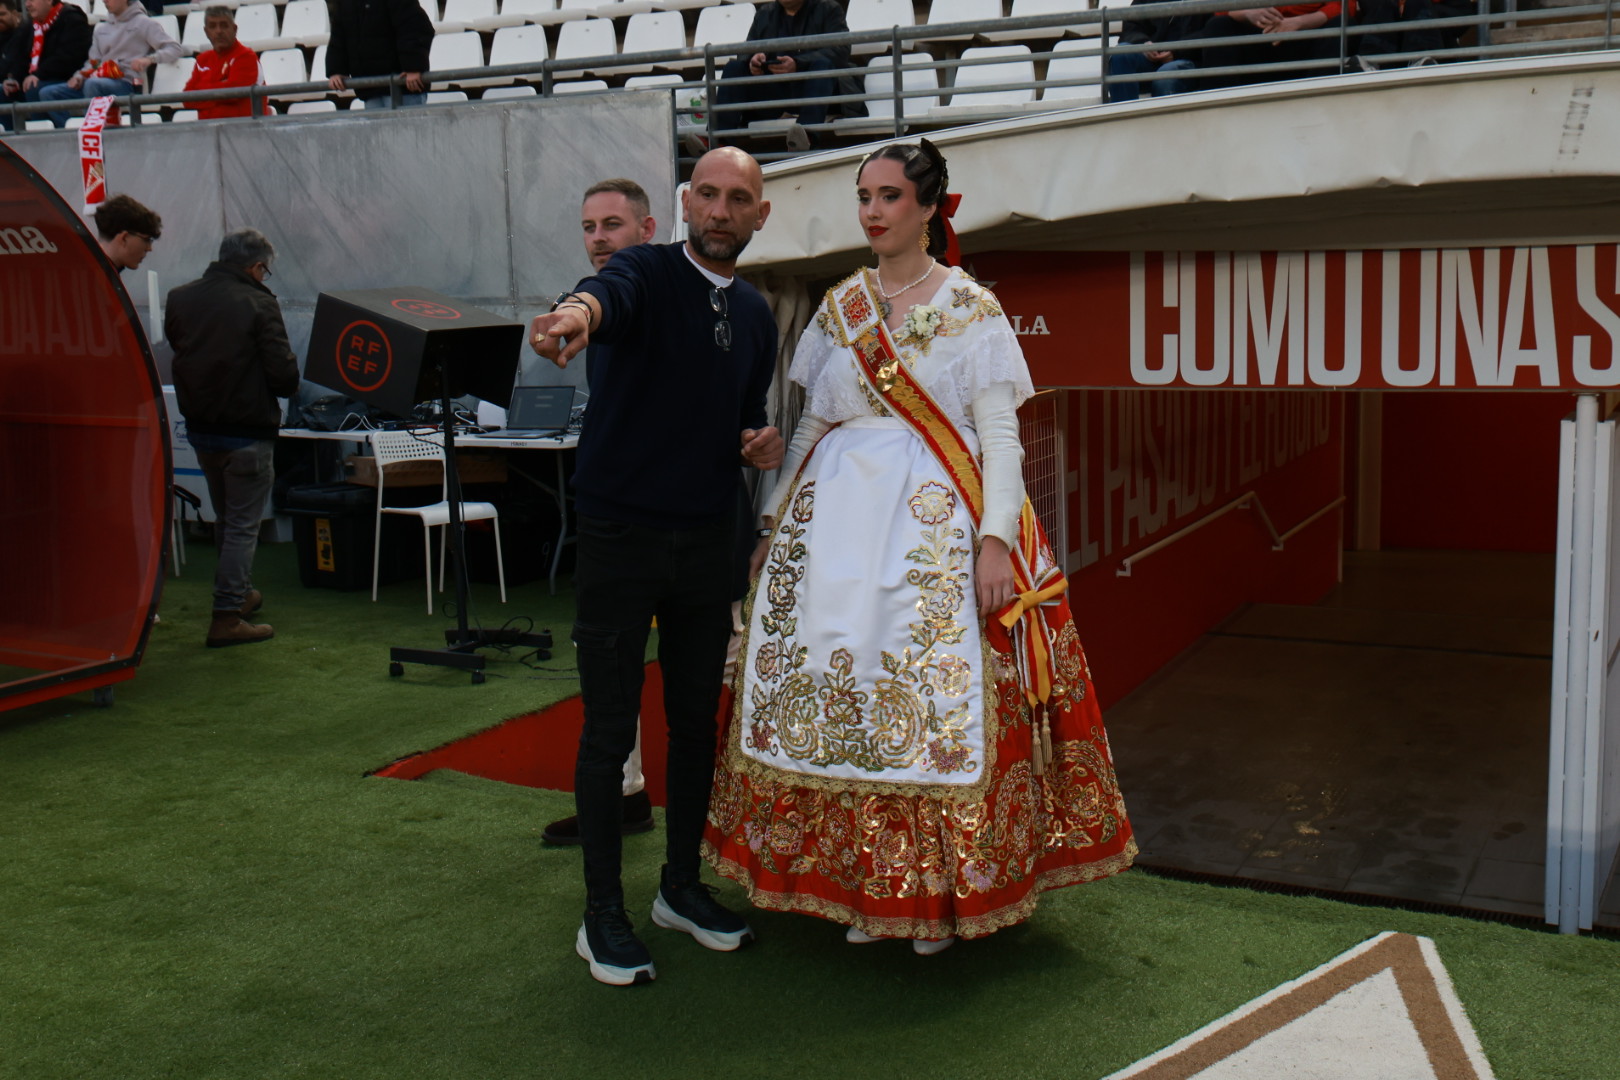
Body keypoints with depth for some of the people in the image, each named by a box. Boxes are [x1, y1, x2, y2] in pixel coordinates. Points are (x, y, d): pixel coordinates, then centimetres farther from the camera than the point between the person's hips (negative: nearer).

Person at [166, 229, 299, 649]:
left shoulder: (179, 299, 1)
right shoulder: (258, 304, -16)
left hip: (199, 429, 6)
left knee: (224, 518, 22)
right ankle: (227, 618, 2)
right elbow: (285, 377, -17)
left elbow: (176, 349, 10)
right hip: (247, 433, -6)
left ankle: (238, 594, 37)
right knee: (243, 525, 2)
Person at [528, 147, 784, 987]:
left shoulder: (756, 315, 11)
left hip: (706, 539, 6)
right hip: (619, 533, -6)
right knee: (609, 729, 0)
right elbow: (613, 294, -34)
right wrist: (578, 310, -58)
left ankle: (682, 886, 29)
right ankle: (603, 916, 12)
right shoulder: (649, 273, -8)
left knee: (697, 719, 13)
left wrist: (762, 446, 0)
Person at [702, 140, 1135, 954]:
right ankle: (857, 885, 15)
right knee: (837, 682, 2)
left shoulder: (971, 308, 1)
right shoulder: (839, 307, 13)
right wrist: (773, 519, 13)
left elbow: (1000, 434, -5)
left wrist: (996, 538, -16)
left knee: (936, 692, -5)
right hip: (838, 520, 4)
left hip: (938, 521, -4)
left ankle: (938, 890, 9)